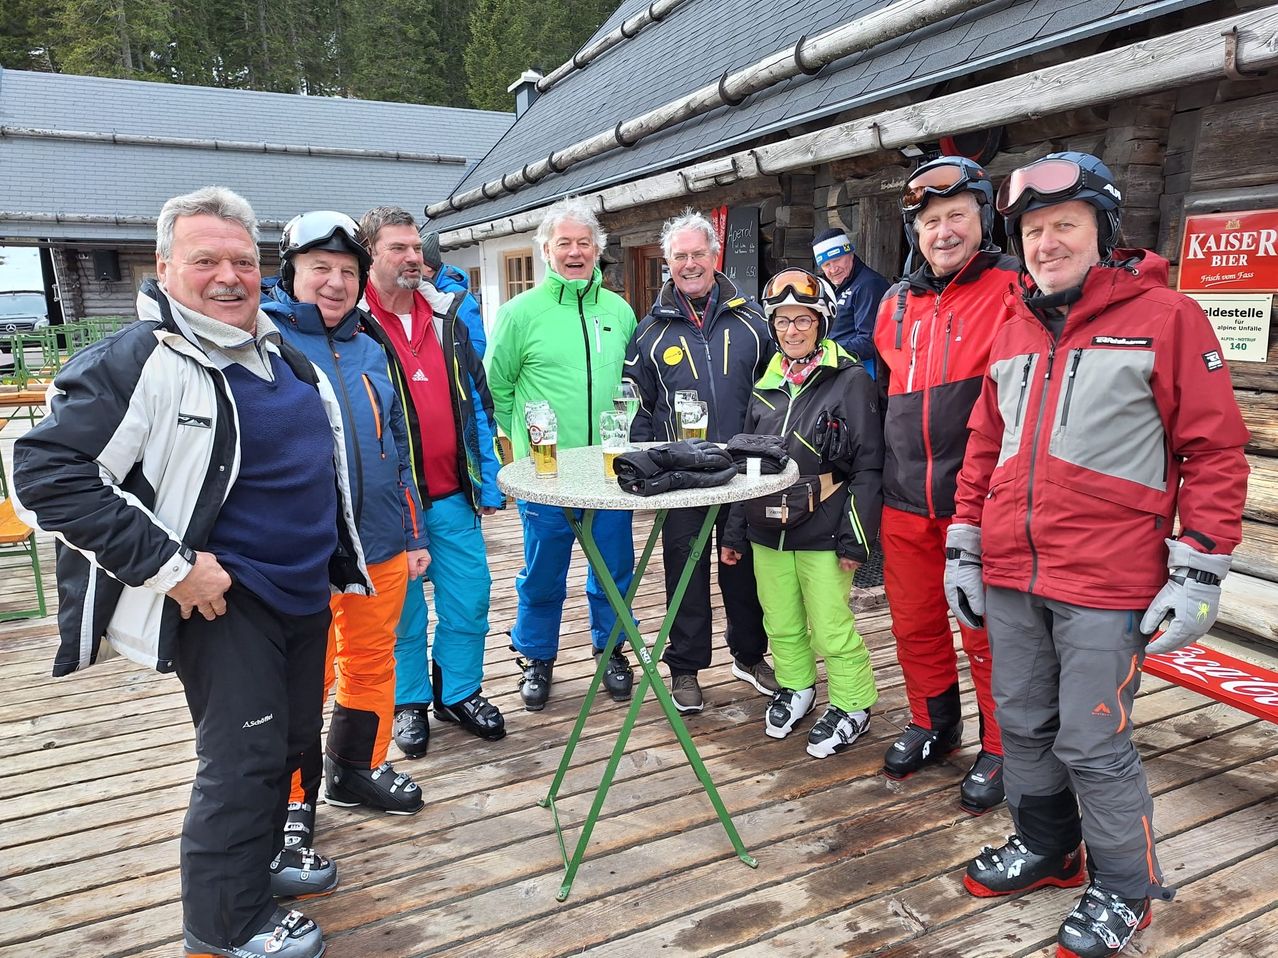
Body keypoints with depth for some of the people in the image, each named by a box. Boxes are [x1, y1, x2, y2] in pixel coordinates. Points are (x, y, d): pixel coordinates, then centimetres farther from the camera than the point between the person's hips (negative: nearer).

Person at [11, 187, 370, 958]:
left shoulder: (283, 353, 10)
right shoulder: (139, 361, -16)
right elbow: (46, 474, -21)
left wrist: (339, 562, 17)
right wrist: (168, 566, -22)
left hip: (306, 592, 8)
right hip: (221, 601, -8)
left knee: (290, 742, 20)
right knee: (244, 760, 1)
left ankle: (261, 855, 43)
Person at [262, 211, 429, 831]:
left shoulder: (370, 349, 12)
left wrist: (414, 533, 14)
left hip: (382, 546, 6)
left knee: (372, 664, 17)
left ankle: (356, 768, 39)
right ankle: (294, 799, 28)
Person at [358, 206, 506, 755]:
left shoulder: (448, 316, 9)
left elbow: (477, 399, 11)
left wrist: (488, 479, 8)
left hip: (452, 491, 4)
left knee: (469, 597, 10)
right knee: (401, 608, 10)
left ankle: (459, 693, 30)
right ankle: (409, 702, 30)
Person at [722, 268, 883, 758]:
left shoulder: (850, 379, -6)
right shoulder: (767, 385, 12)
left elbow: (867, 466, -9)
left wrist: (855, 537, -12)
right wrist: (735, 532, 15)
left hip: (822, 534, -5)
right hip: (768, 531, 6)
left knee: (831, 630, 2)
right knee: (781, 625, 16)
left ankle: (852, 706, 23)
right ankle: (795, 687, 39)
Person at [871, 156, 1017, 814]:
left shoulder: (1013, 291, -6)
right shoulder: (896, 304, 12)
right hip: (905, 501, 6)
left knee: (987, 634, 7)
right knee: (915, 625, 17)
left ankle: (999, 750, 27)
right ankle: (932, 726, 39)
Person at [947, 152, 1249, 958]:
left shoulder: (1166, 317, -4)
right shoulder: (1014, 333, 12)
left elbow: (1216, 450, -6)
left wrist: (1200, 573, -11)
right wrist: (964, 549, 14)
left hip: (1106, 588, -5)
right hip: (1010, 578, 6)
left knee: (1093, 744, 3)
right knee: (1025, 727, 16)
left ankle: (1125, 890, 27)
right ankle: (1047, 849, 38)